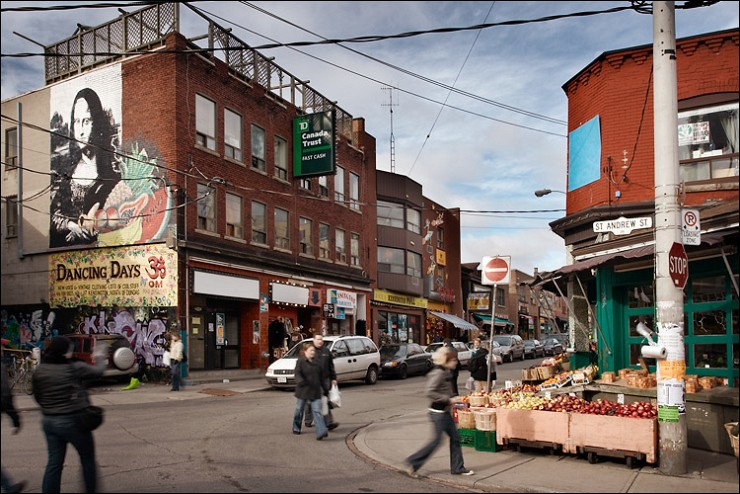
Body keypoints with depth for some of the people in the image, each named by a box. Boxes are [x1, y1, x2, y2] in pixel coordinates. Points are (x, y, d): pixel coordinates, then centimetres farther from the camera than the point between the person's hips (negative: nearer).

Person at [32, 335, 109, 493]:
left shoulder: (39, 371, -1)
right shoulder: (75, 368, -15)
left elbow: (37, 396, 9)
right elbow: (98, 372, 0)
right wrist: (100, 357, 18)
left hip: (49, 421, 5)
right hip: (73, 421, -5)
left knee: (54, 462, 12)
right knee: (88, 458, 13)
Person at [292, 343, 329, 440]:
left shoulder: (316, 362, 9)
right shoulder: (300, 361, -7)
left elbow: (320, 376, 18)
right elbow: (297, 374, -16)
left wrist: (322, 387, 18)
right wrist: (301, 381, -34)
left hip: (315, 391, 3)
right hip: (303, 391, -3)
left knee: (317, 411, -6)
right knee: (299, 410, 13)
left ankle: (321, 432, -16)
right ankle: (296, 428, 34)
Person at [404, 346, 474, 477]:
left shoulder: (446, 372, 9)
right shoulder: (438, 373, -20)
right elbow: (430, 392, -26)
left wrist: (454, 398, 6)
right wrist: (449, 400, -23)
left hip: (445, 411, 9)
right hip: (438, 412, -9)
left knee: (455, 437, 11)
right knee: (437, 440, -2)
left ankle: (457, 468, 20)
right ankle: (413, 462, 10)